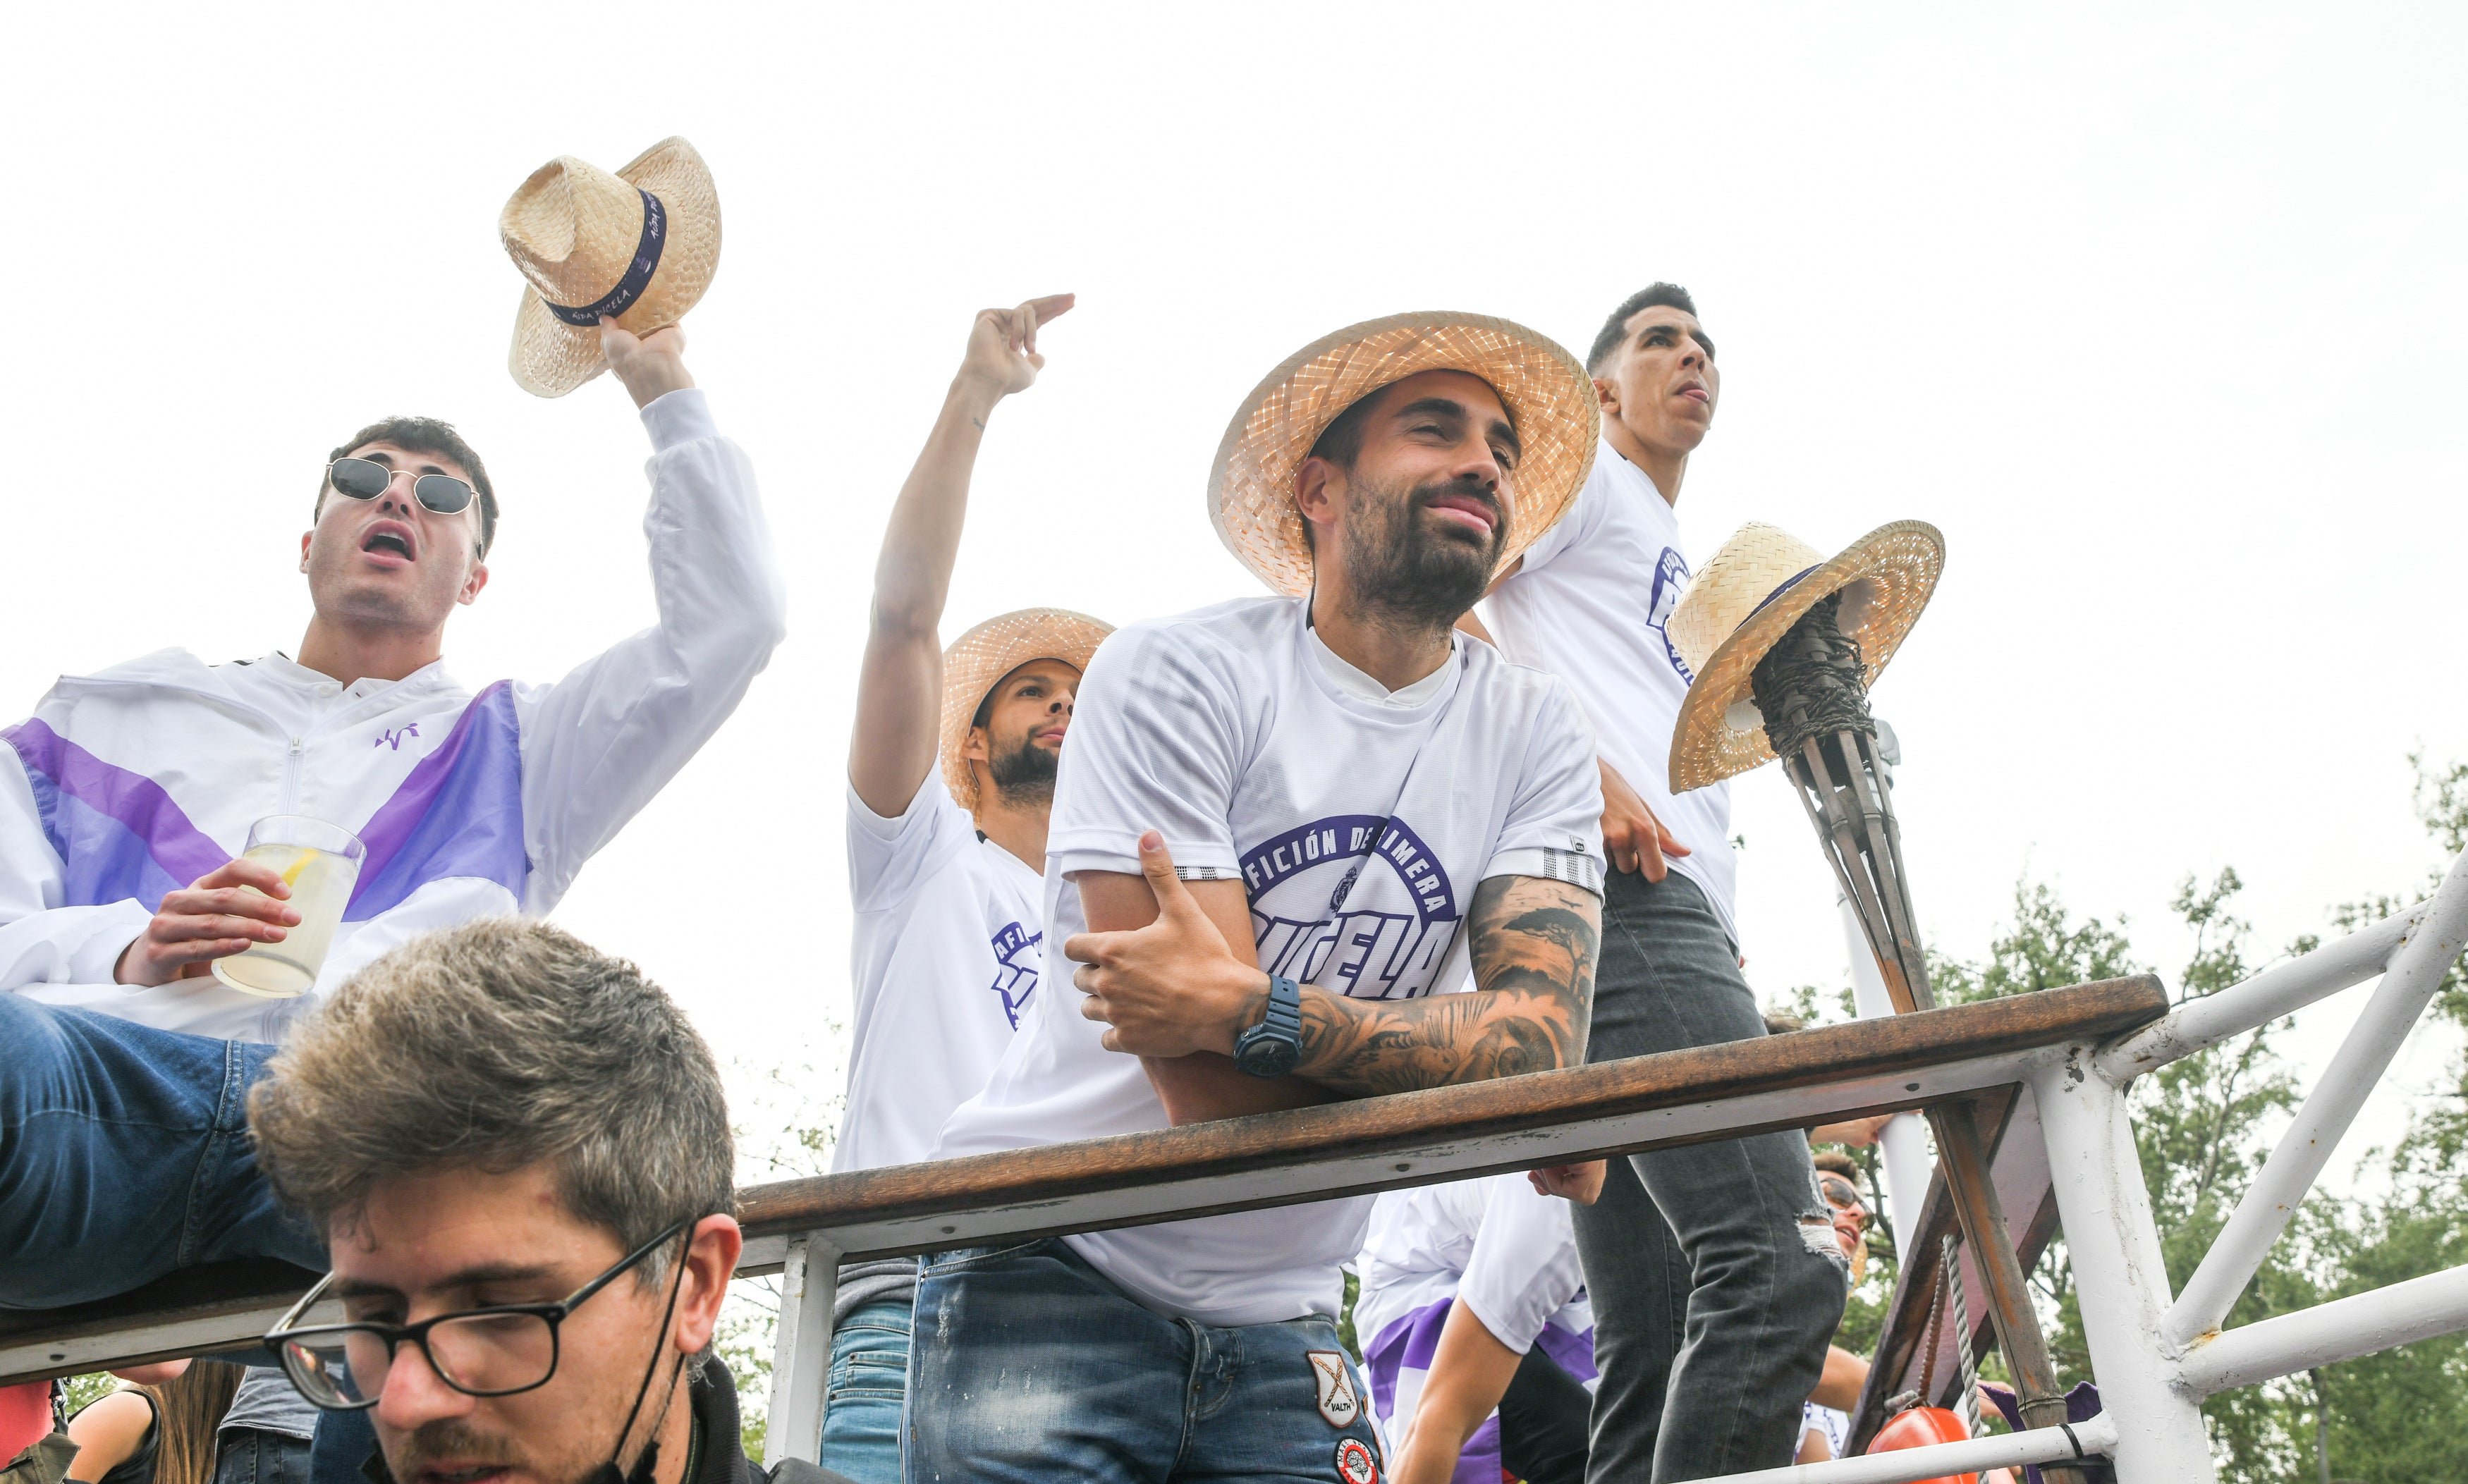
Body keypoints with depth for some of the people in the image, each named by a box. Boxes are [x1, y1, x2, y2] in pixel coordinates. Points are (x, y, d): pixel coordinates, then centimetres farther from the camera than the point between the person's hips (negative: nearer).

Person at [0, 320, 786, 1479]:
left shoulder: (510, 751, 34)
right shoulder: (109, 716, 36)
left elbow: (732, 618, 26)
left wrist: (663, 388, 33)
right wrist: (132, 948, -1)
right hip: (98, 1064, 1)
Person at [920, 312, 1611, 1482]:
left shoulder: (1538, 737, -1)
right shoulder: (1180, 672, -15)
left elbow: (1541, 1049, -16)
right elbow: (1202, 1089, -20)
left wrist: (1254, 1011, -28)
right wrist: (1449, 1061, -9)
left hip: (1279, 1327, 4)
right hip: (1050, 1274, -3)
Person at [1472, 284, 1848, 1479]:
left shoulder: (1687, 580, 36)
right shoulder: (1582, 471, 11)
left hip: (1677, 919, 10)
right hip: (1612, 889, -10)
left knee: (1655, 1356, 3)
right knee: (1780, 1265, -23)